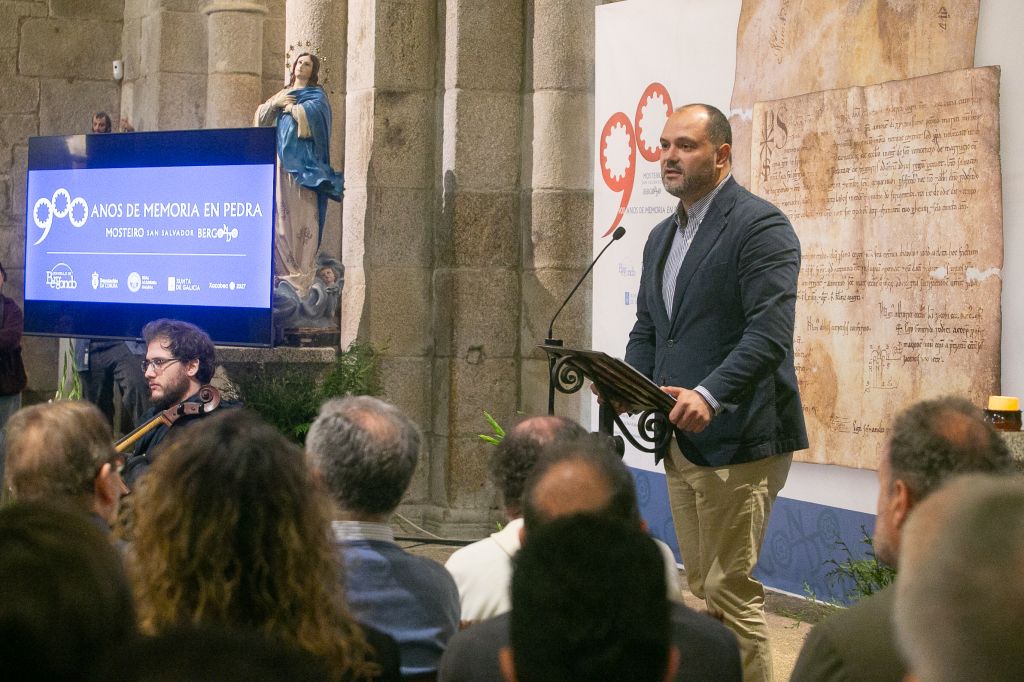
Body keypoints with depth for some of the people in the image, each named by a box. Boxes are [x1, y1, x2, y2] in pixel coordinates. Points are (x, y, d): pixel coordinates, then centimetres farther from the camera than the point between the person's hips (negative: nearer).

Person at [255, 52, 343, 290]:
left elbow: (309, 111, -14)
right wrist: (275, 103, -4)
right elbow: (262, 115, 14)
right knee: (281, 210, -1)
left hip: (302, 158, -6)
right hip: (281, 157, 6)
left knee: (301, 211, -11)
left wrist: (287, 105, 2)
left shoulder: (316, 94, 7)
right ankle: (284, 266, -1)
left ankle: (302, 268, -14)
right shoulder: (284, 93, 23)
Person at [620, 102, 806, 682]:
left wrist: (710, 395, -31)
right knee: (703, 589, 13)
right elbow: (648, 328, 23)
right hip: (683, 440, 9)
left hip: (738, 439, -9)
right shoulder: (662, 237, 18)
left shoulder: (760, 226, -11)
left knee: (732, 590, -8)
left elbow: (770, 334, -20)